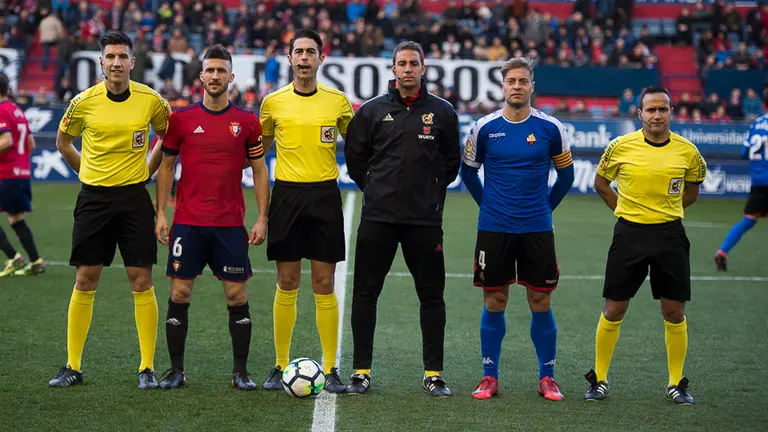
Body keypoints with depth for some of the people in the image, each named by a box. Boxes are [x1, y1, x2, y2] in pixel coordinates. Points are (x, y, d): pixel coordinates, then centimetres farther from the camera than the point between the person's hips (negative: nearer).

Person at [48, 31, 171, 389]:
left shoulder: (151, 100, -4)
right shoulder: (83, 102, -4)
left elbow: (168, 138, 14)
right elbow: (63, 142, 14)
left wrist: (146, 171, 9)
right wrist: (89, 172, 10)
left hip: (134, 198, 0)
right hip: (94, 198, 0)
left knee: (141, 282, -2)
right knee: (84, 281, 2)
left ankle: (147, 368, 6)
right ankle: (72, 367, 10)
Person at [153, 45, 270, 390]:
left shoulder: (247, 122, 3)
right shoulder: (181, 119, 3)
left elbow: (260, 171, 7)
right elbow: (166, 166, 9)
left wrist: (262, 219, 0)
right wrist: (161, 214, 2)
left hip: (230, 224, 0)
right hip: (187, 222, 0)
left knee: (237, 296, 0)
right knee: (180, 293, 0)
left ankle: (240, 372, 10)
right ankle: (176, 370, 9)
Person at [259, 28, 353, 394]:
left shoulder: (338, 101, 3)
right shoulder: (273, 102, 4)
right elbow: (258, 151, 15)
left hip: (324, 195, 0)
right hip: (287, 195, 1)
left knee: (324, 285, 0)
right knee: (287, 285, 3)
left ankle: (330, 369, 6)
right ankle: (280, 367, 12)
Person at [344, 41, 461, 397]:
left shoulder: (442, 112, 4)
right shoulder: (372, 110, 3)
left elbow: (451, 162, 14)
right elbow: (355, 158, 12)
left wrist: (432, 192, 10)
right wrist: (376, 191, 10)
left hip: (425, 220, 0)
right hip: (378, 217, 0)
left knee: (432, 297, 4)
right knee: (365, 294, 1)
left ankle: (433, 373, 13)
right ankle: (361, 371, 10)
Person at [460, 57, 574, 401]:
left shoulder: (550, 128, -1)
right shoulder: (484, 128, 0)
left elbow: (565, 175, 11)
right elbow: (468, 171, 13)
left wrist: (544, 207, 9)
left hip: (537, 230, 0)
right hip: (493, 229, 0)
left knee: (541, 302, 2)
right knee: (494, 303, 3)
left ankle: (547, 377, 12)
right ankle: (489, 377, 12)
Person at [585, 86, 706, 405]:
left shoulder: (687, 151, -2)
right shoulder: (621, 147, -5)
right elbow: (601, 183, 12)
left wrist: (665, 210, 7)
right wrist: (626, 211, 7)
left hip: (670, 235, 1)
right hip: (629, 234, -1)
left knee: (674, 312, 3)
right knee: (614, 310, 2)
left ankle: (676, 384, 16)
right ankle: (599, 380, 15)